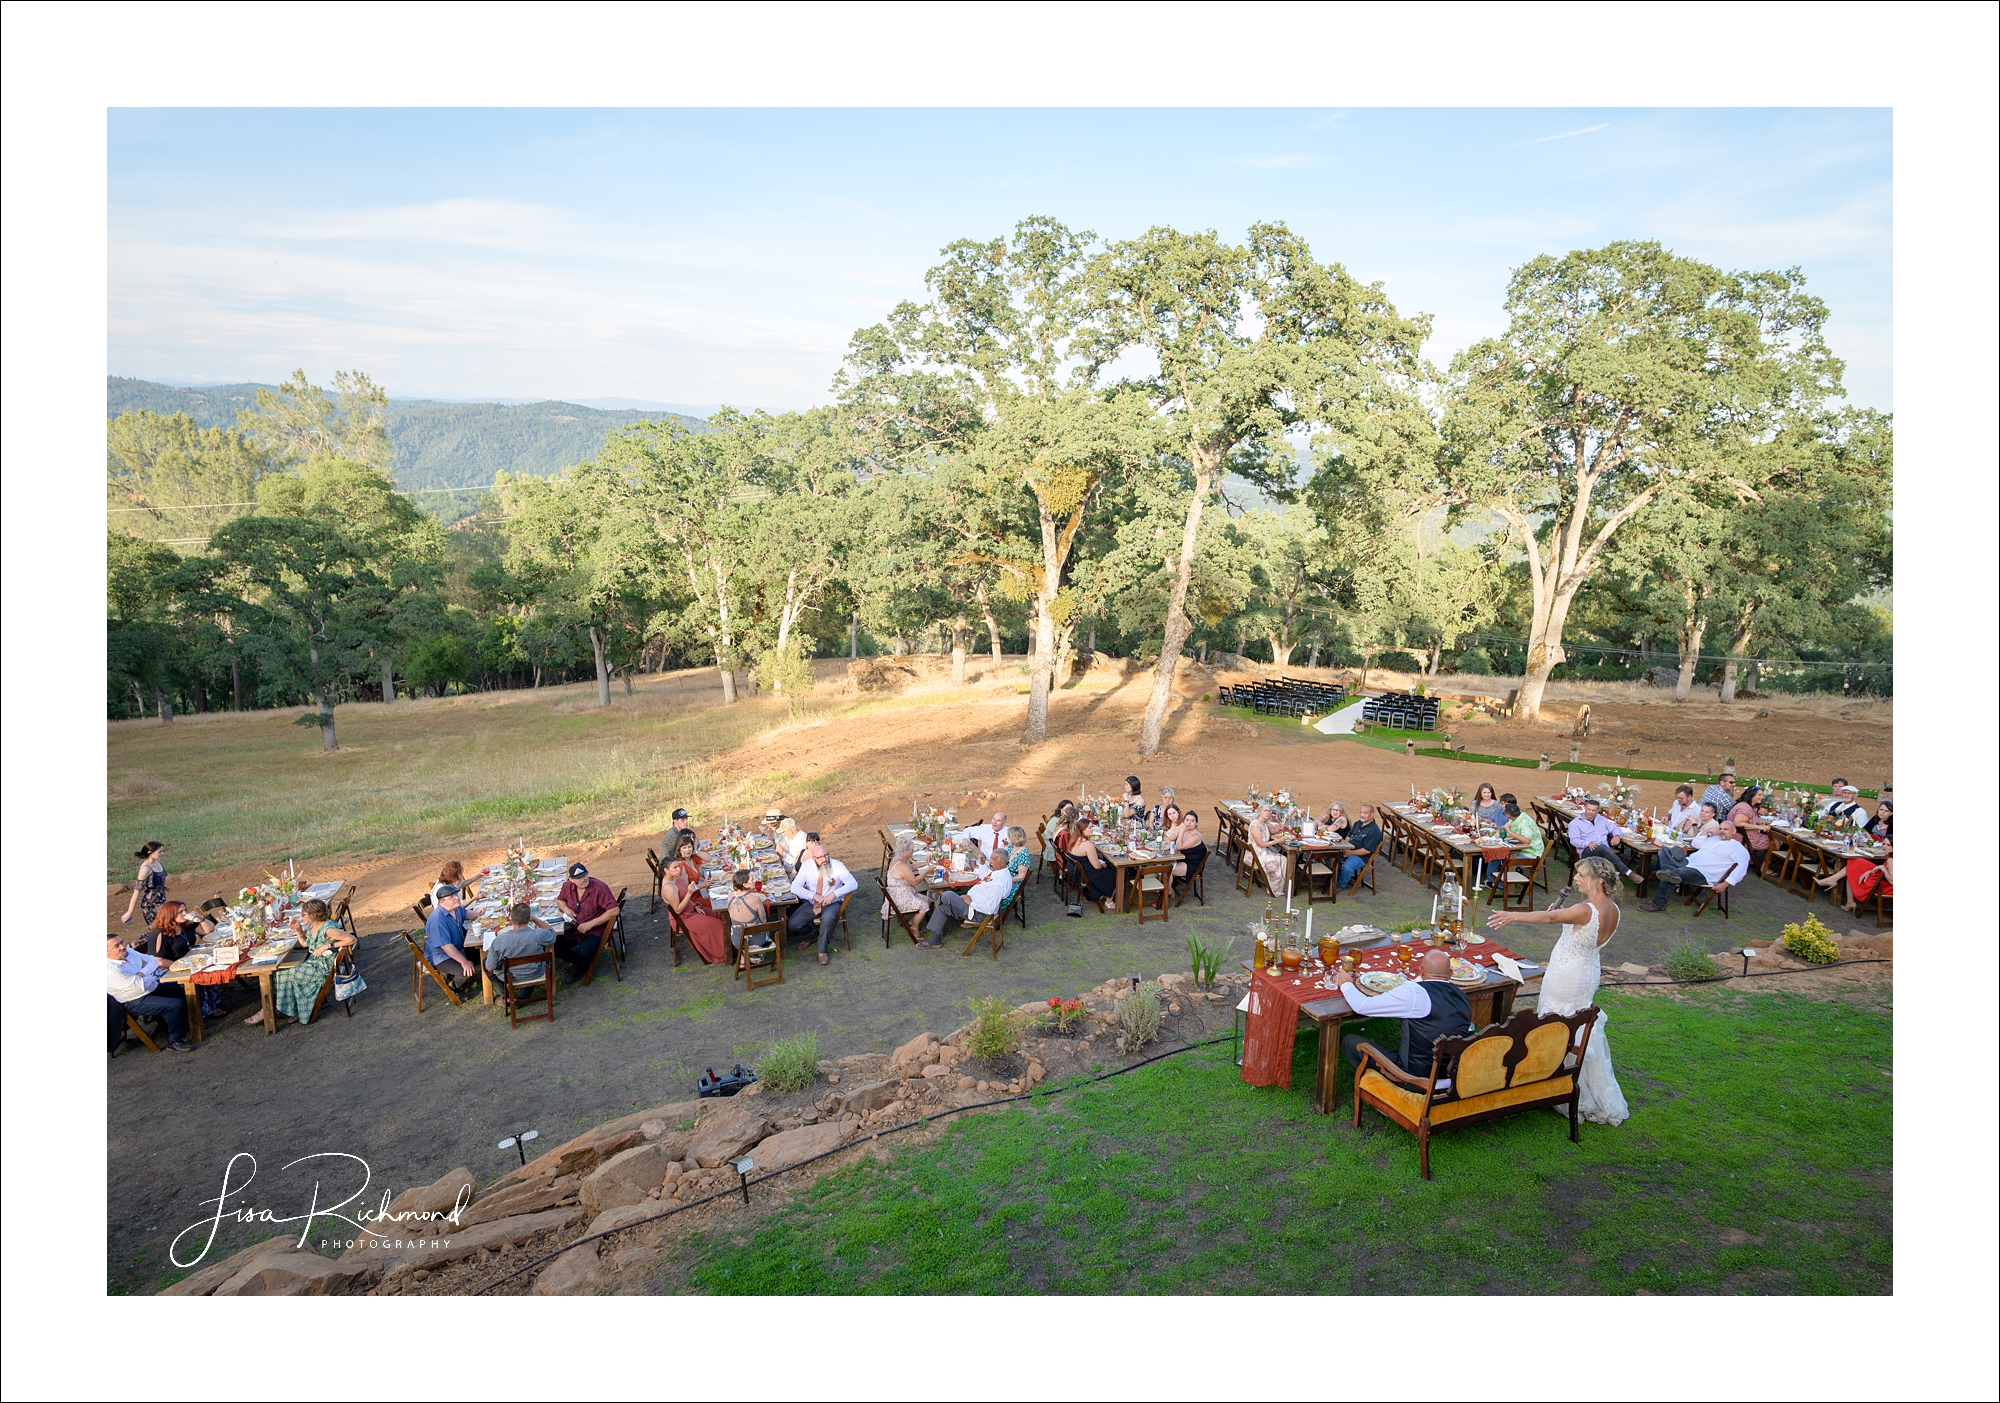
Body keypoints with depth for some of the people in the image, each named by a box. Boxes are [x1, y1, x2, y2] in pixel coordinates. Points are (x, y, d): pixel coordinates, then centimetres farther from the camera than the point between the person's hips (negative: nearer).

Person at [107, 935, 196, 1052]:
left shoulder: (128, 952, 0)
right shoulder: (111, 971, -25)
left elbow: (153, 961, 4)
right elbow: (142, 985, -27)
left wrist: (142, 973, -15)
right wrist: (153, 977, -7)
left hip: (153, 988, 9)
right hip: (136, 1002, -9)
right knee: (177, 1005, -24)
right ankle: (175, 1041, -6)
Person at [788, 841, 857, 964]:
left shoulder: (837, 865, -12)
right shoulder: (807, 866, -8)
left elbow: (853, 883, -15)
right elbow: (795, 887, -14)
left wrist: (834, 894, -28)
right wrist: (814, 896, -27)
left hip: (831, 903, -3)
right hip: (811, 903, 3)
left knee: (828, 918, -36)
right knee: (792, 925, -16)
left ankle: (822, 951, -15)